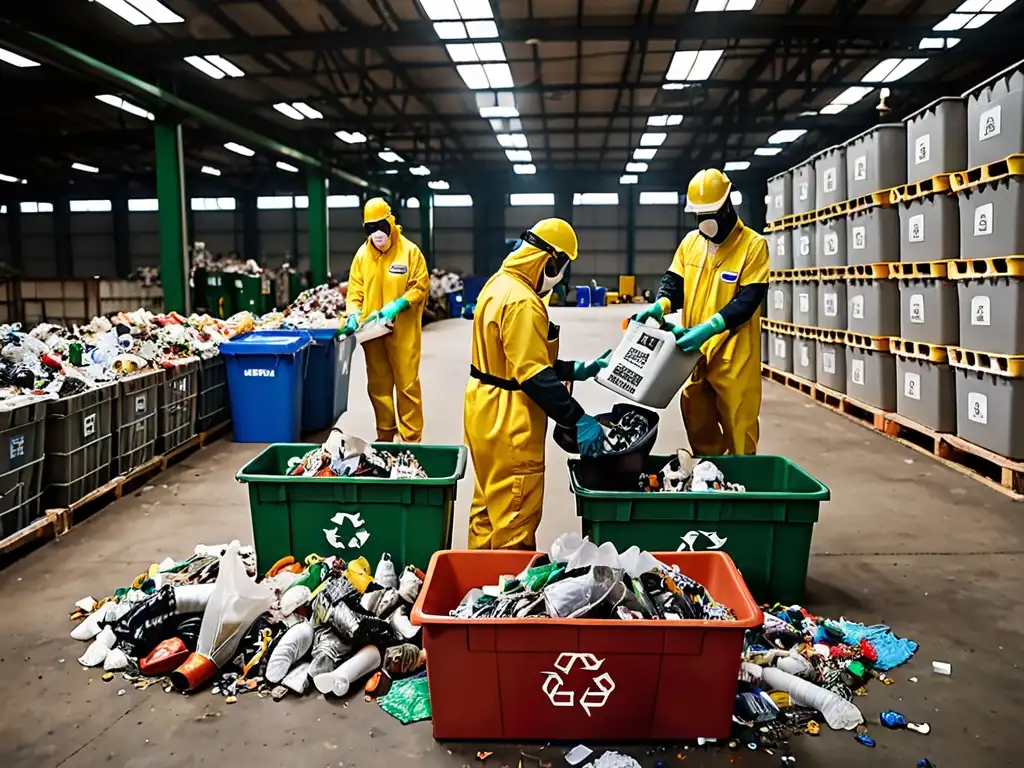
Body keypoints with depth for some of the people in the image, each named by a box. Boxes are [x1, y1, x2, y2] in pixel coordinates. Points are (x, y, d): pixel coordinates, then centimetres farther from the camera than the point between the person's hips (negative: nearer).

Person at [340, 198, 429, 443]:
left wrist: (398, 305, -18)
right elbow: (355, 290, 8)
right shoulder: (362, 254, 5)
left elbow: (421, 286, -6)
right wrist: (353, 315, -9)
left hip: (403, 330, -4)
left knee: (407, 385, 0)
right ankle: (384, 436, 26)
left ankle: (411, 439, 11)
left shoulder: (409, 250, -6)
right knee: (378, 385, 12)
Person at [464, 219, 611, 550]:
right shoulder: (522, 301, -22)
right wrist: (579, 420, -24)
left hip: (488, 414, 11)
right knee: (516, 516, 1)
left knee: (490, 505, 21)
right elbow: (534, 376, -27)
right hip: (508, 423, -11)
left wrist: (577, 370, 11)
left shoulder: (500, 284, 10)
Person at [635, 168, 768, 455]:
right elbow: (674, 281, 7)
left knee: (738, 427, 2)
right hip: (694, 351, 6)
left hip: (732, 353, -6)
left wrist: (709, 328, -27)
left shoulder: (753, 245, -9)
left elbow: (748, 299, -15)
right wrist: (660, 305, -16)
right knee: (697, 421, 17)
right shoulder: (690, 242, 9)